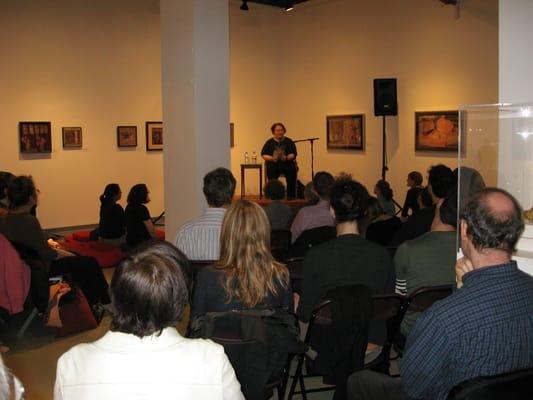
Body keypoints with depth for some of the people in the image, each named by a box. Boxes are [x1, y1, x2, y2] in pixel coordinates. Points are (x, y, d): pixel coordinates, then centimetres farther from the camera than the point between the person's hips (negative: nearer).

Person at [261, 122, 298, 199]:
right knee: (270, 170, -33)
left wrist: (286, 157, -16)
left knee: (292, 169, -31)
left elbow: (294, 154, 5)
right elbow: (263, 155, 6)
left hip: (287, 163, 0)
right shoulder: (269, 142, 12)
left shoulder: (289, 141, 12)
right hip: (273, 164, 0)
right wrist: (271, 158, -13)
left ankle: (291, 195, -22)